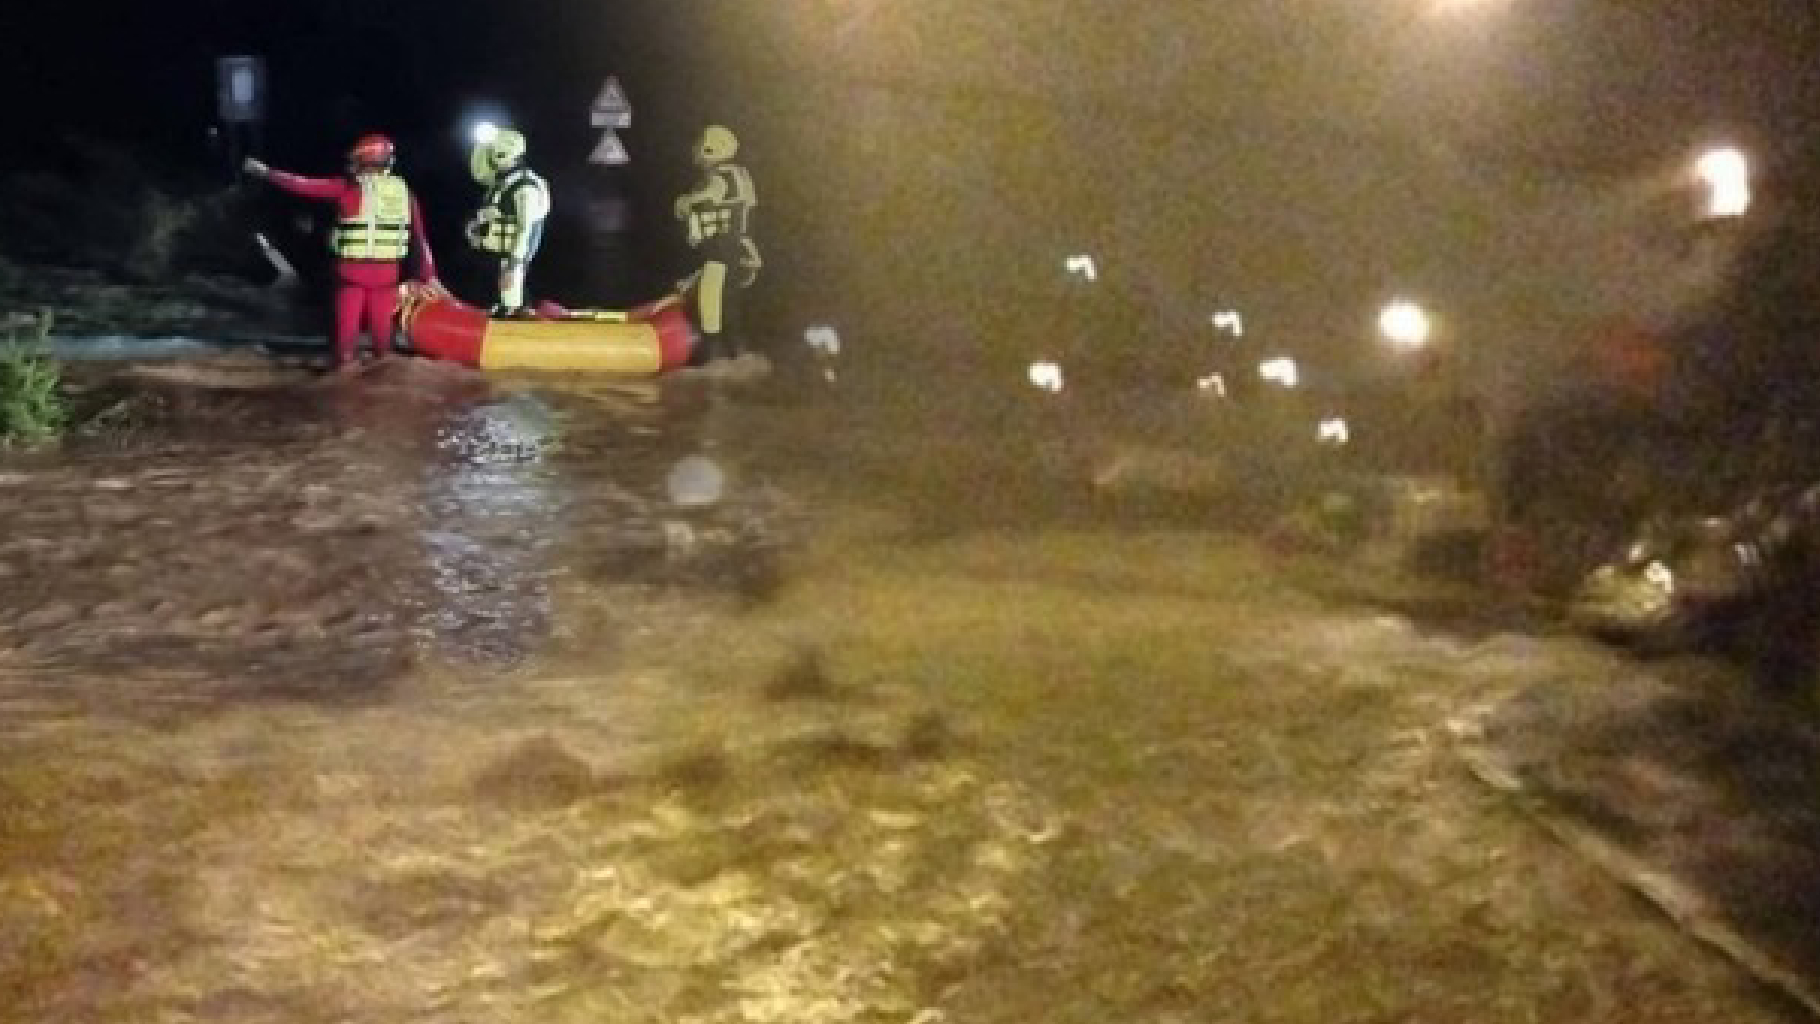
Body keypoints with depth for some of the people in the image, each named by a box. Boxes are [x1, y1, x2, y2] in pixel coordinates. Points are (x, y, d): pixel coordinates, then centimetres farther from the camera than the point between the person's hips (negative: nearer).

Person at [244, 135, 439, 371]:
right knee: (382, 328, 12)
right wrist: (428, 274, 14)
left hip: (354, 270, -3)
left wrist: (266, 172, 10)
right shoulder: (403, 191, 6)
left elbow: (304, 186, -1)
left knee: (347, 326, 6)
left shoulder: (350, 188, -5)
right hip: (387, 272, 3)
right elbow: (420, 237, 8)